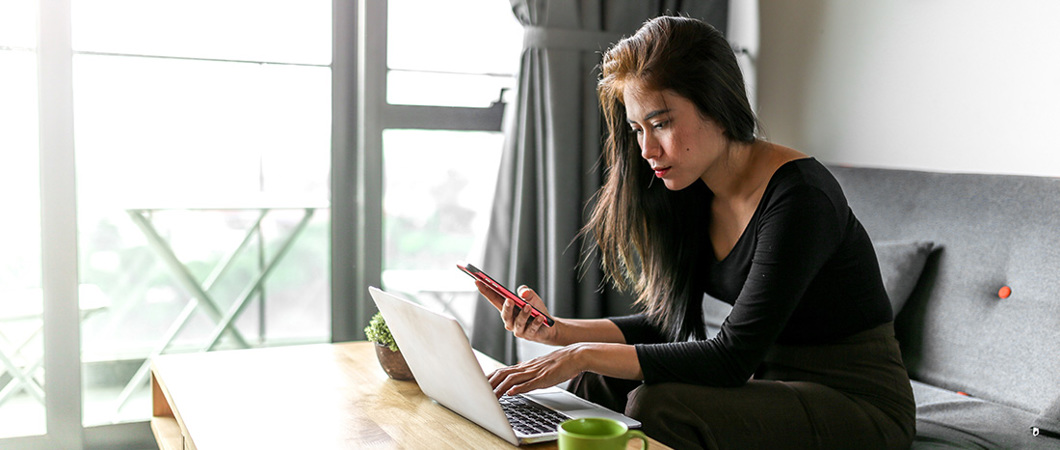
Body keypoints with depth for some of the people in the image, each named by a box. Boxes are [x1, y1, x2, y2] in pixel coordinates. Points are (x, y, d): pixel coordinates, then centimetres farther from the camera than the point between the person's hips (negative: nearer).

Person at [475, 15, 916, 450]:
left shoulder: (798, 197, -24)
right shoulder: (691, 195, 1)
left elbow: (732, 358, -27)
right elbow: (668, 322, 6)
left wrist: (585, 356, -28)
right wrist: (557, 330, -7)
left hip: (857, 400, -7)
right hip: (774, 383, 7)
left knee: (657, 405, -27)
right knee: (597, 383, -6)